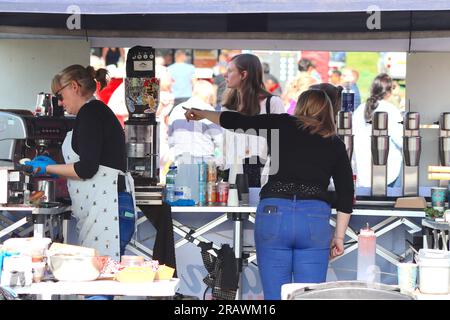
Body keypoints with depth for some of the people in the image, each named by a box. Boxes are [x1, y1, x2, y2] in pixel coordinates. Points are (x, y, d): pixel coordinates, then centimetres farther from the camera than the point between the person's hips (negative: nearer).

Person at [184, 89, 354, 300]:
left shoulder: (284, 125, 10)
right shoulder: (335, 144, 14)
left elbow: (237, 121, 15)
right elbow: (346, 194, 11)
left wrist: (202, 114, 31)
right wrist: (339, 236, 17)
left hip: (274, 213, -1)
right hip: (315, 218, 1)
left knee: (275, 297, 4)